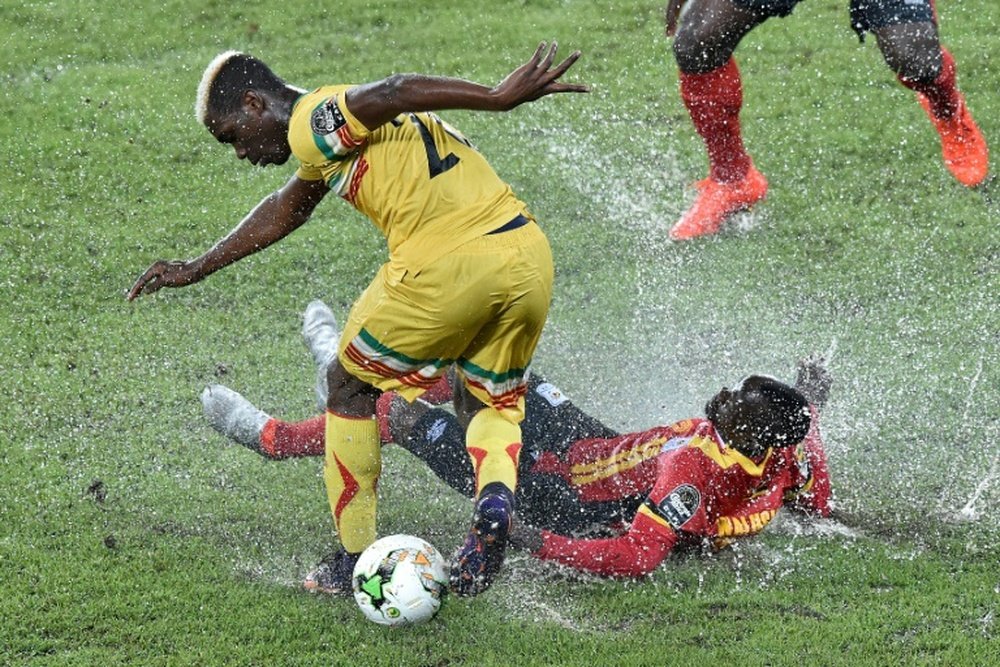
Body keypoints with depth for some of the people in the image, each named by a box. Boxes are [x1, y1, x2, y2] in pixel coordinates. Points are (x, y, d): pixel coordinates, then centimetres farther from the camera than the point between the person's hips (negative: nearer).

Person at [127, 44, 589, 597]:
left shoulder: (310, 124, 1)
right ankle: (496, 499, -3)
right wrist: (196, 269, 50)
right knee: (490, 401, 28)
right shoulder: (334, 130, 30)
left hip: (447, 262, -8)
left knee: (350, 385, 16)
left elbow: (394, 92, -16)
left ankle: (354, 560, 21)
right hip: (529, 258, 8)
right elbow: (286, 211, 43)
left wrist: (498, 97, -21)